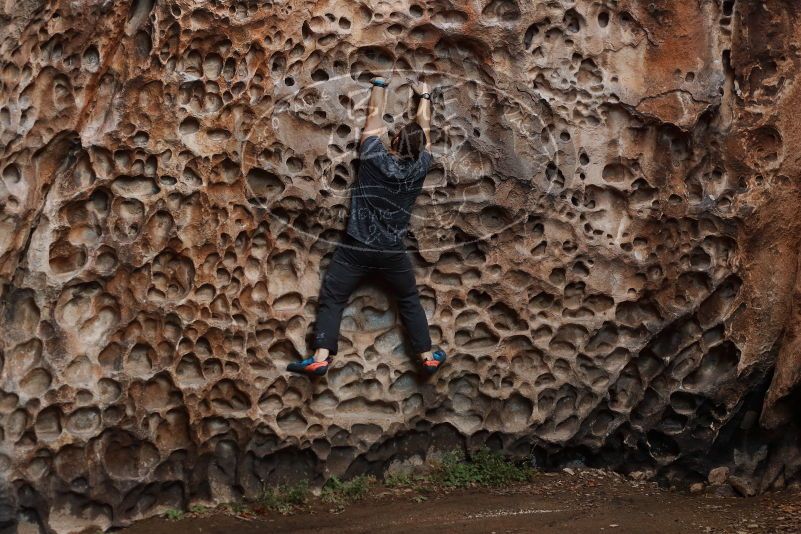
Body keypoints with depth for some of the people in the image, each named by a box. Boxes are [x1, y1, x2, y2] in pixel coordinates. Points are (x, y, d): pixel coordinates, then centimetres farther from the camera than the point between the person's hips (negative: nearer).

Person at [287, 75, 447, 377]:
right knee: (410, 302, 19)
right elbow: (424, 127, 14)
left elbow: (374, 115, 7)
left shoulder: (374, 158, -8)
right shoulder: (419, 168, -2)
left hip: (355, 249, -2)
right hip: (393, 253, 2)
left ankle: (321, 359, -10)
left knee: (331, 301, 2)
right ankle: (428, 358, 22)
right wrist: (424, 96, 29)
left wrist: (380, 85, 22)